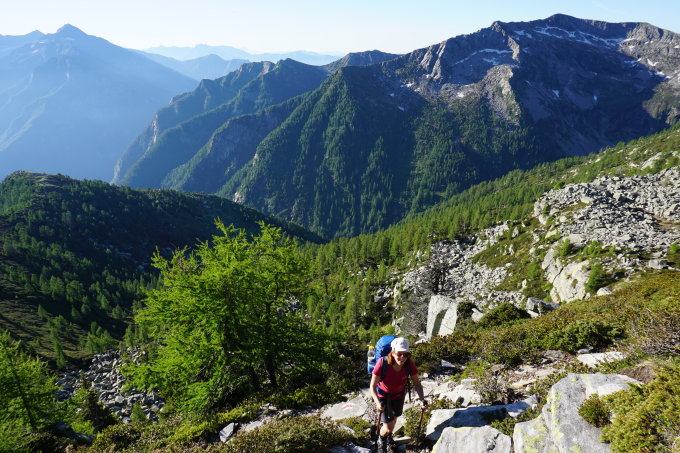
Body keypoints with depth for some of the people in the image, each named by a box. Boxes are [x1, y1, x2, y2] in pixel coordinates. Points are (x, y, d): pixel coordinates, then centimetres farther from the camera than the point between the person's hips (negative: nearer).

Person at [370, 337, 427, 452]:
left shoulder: (409, 364, -30)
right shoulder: (382, 363, -38)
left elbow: (417, 384, -17)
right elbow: (372, 386, -31)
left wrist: (422, 400, -32)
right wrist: (377, 403, -46)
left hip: (399, 394, 3)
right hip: (384, 395, -3)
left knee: (394, 418, 27)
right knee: (388, 427, -4)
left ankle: (389, 437, 61)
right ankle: (381, 440, 34)